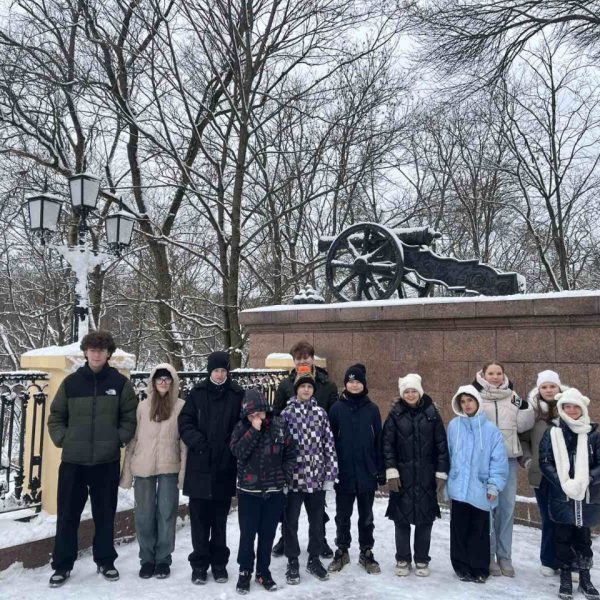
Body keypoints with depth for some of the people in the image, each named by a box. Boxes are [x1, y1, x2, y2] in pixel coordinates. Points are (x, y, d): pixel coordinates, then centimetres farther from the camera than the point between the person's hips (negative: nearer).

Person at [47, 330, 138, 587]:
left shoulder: (120, 382, 0)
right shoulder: (71, 382, 3)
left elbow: (130, 418, 5)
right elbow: (55, 417, 10)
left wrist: (118, 439, -7)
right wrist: (63, 439, -3)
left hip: (107, 460, 0)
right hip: (73, 460, 1)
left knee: (105, 514, 11)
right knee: (67, 514, 8)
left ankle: (105, 561, 27)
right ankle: (62, 565, 23)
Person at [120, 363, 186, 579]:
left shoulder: (181, 406, -2)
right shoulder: (142, 406, 3)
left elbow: (184, 440, -1)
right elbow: (133, 439, 6)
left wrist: (184, 469, -6)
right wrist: (127, 470, 4)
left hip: (169, 468, -1)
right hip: (143, 467, 2)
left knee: (166, 513, 4)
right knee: (144, 515, 8)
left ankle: (163, 559, 18)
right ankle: (147, 559, 23)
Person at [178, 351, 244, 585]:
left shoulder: (237, 394, 0)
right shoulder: (197, 393, 2)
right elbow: (184, 423, 0)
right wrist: (198, 442, -15)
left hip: (225, 467, 0)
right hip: (199, 465, 0)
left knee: (220, 518, 11)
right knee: (199, 518, 7)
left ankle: (219, 563, 25)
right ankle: (199, 564, 20)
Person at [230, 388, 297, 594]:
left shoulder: (279, 426, -3)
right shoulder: (241, 428, -4)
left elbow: (290, 453, 3)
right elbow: (238, 452, -19)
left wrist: (286, 478, -2)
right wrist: (254, 430, -22)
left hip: (274, 491, 1)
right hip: (248, 491, -1)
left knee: (268, 534, 11)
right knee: (247, 534, 4)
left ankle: (263, 572, 27)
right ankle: (245, 571, 23)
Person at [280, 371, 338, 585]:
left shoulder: (320, 413, 5)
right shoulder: (287, 413, -2)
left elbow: (329, 444, 4)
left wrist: (330, 474, 0)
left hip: (317, 476, 2)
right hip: (293, 476, -2)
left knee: (317, 520, 13)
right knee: (291, 521, 7)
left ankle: (314, 559, 29)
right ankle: (292, 562, 23)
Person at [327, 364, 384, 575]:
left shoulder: (372, 409, 1)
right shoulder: (337, 408, -2)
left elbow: (378, 440, 2)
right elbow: (330, 440, -1)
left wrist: (381, 470, 0)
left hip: (367, 472, 1)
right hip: (344, 472, 0)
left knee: (366, 516, 13)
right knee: (343, 515, 12)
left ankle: (366, 553, 26)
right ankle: (342, 551, 27)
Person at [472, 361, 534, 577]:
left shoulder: (512, 396, 10)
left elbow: (522, 425, 6)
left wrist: (526, 407, -7)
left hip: (508, 457, 4)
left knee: (508, 506, 9)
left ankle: (504, 556, 21)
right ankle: (488, 555, 15)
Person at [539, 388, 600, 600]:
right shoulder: (553, 433, -1)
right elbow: (545, 462, -5)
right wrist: (565, 483, -16)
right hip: (561, 496, -1)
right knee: (563, 538, 7)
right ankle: (565, 578, 20)